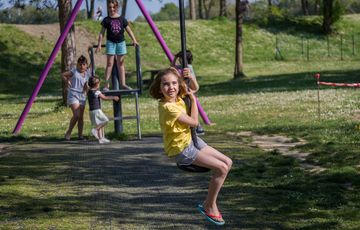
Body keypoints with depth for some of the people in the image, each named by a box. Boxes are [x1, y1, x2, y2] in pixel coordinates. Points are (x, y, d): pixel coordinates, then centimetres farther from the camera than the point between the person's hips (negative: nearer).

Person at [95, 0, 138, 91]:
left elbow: (129, 30, 8)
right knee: (109, 64, -5)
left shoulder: (122, 19, 4)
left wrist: (134, 40, -1)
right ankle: (106, 85, -4)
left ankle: (123, 83, 10)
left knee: (121, 64, 6)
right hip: (110, 42, -2)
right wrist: (99, 45, -4)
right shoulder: (106, 20, -1)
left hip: (121, 42, 2)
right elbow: (102, 33, 1)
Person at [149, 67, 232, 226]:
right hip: (180, 149, -9)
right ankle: (209, 207, 1)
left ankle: (209, 203, 14)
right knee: (221, 168, -16)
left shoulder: (177, 97, -1)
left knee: (227, 163, 8)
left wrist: (190, 76, -1)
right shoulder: (168, 107, -26)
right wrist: (193, 99, -11)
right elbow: (194, 122, -20)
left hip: (189, 140, 9)